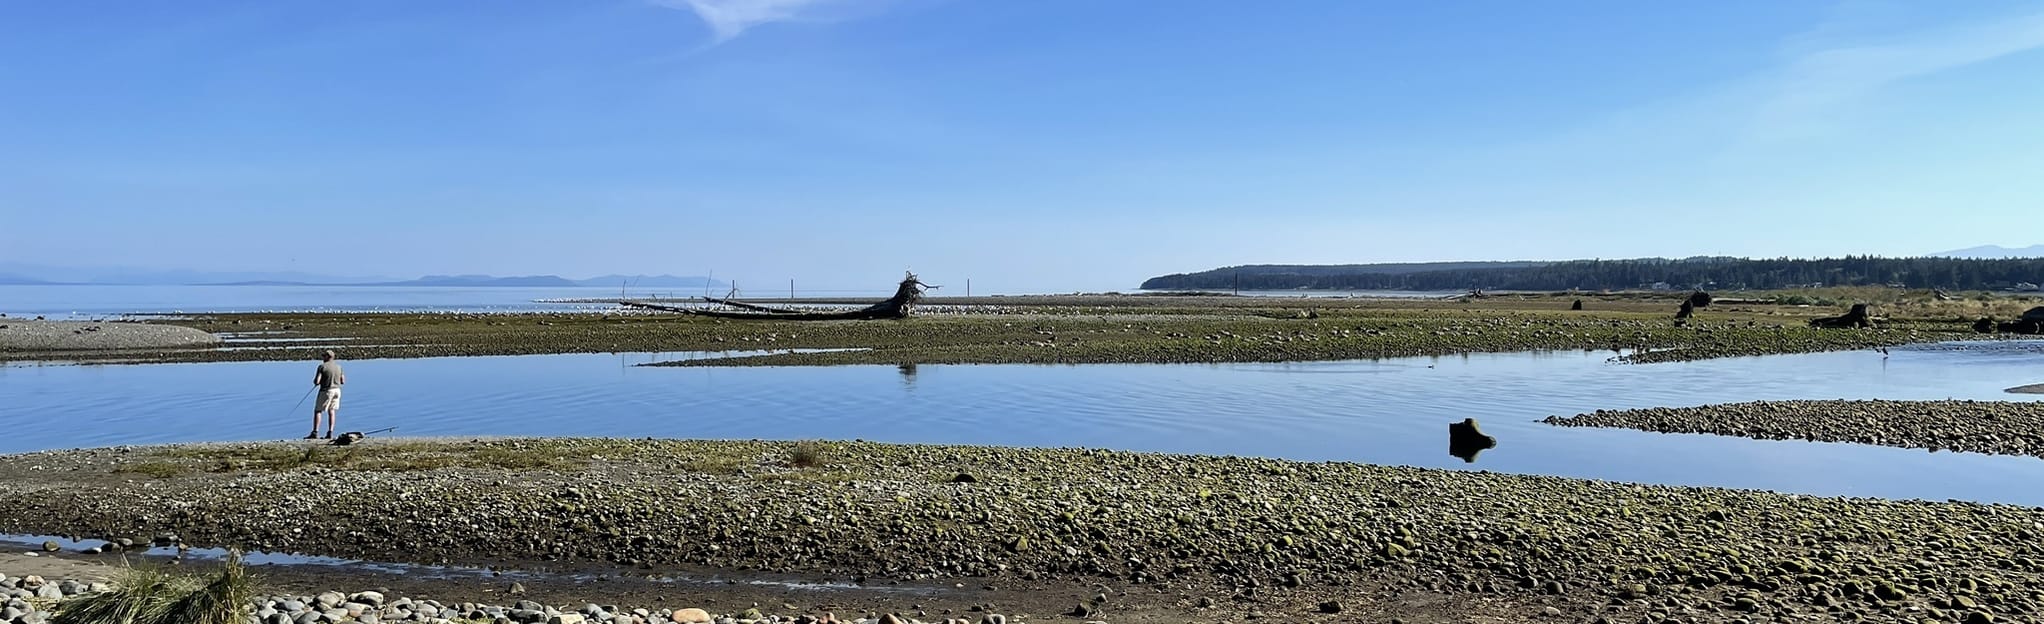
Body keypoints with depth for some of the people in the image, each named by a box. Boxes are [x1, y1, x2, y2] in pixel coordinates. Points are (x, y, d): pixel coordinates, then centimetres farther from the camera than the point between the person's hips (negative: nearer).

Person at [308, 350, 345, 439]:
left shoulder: (322, 367, -11)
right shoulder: (338, 366, 6)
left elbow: (316, 382, -16)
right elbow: (343, 381, 10)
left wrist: (317, 382, 6)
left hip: (326, 390, -5)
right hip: (337, 390, 5)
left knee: (317, 411, 5)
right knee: (331, 411, 10)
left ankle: (315, 433, -1)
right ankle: (330, 433, 4)